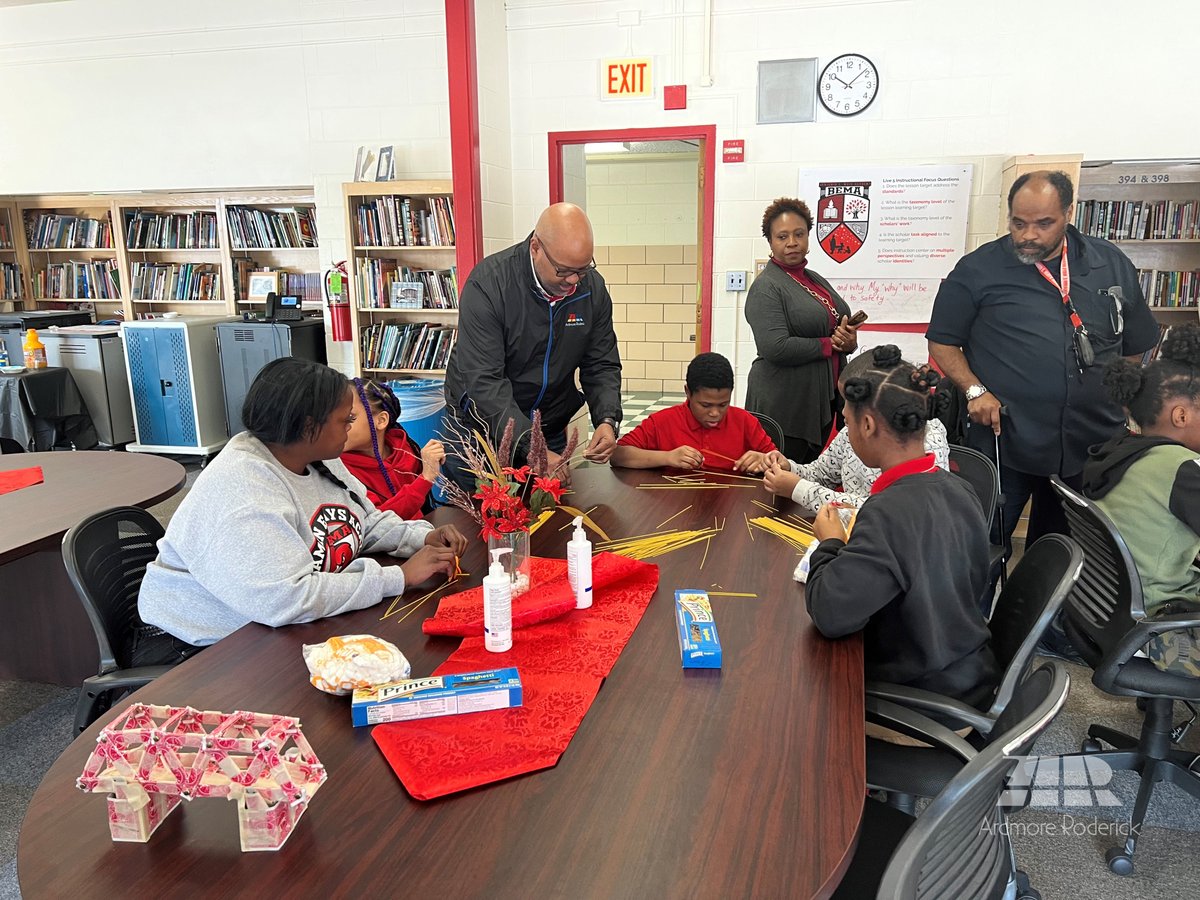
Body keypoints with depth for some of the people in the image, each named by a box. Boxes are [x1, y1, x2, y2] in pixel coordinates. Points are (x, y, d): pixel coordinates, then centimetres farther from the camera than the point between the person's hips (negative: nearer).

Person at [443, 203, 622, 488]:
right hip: (481, 427, -4)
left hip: (550, 430, 4)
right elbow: (484, 381, -28)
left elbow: (602, 365, -1)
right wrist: (532, 448, -36)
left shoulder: (592, 287, -8)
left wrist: (607, 420, -21)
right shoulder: (487, 284, -24)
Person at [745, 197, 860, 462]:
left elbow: (838, 324, 25)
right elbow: (776, 348, -22)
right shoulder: (766, 287, -10)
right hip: (785, 407, -8)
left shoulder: (816, 280, 16)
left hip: (824, 399, 8)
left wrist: (848, 339, 1)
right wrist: (830, 345, -11)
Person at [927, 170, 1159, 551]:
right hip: (1002, 446, -3)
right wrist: (974, 390, -14)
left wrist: (1132, 418, 10)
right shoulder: (978, 269, -5)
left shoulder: (1112, 264, 6)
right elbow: (943, 341, 0)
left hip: (1092, 449, 4)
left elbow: (1138, 347, 15)